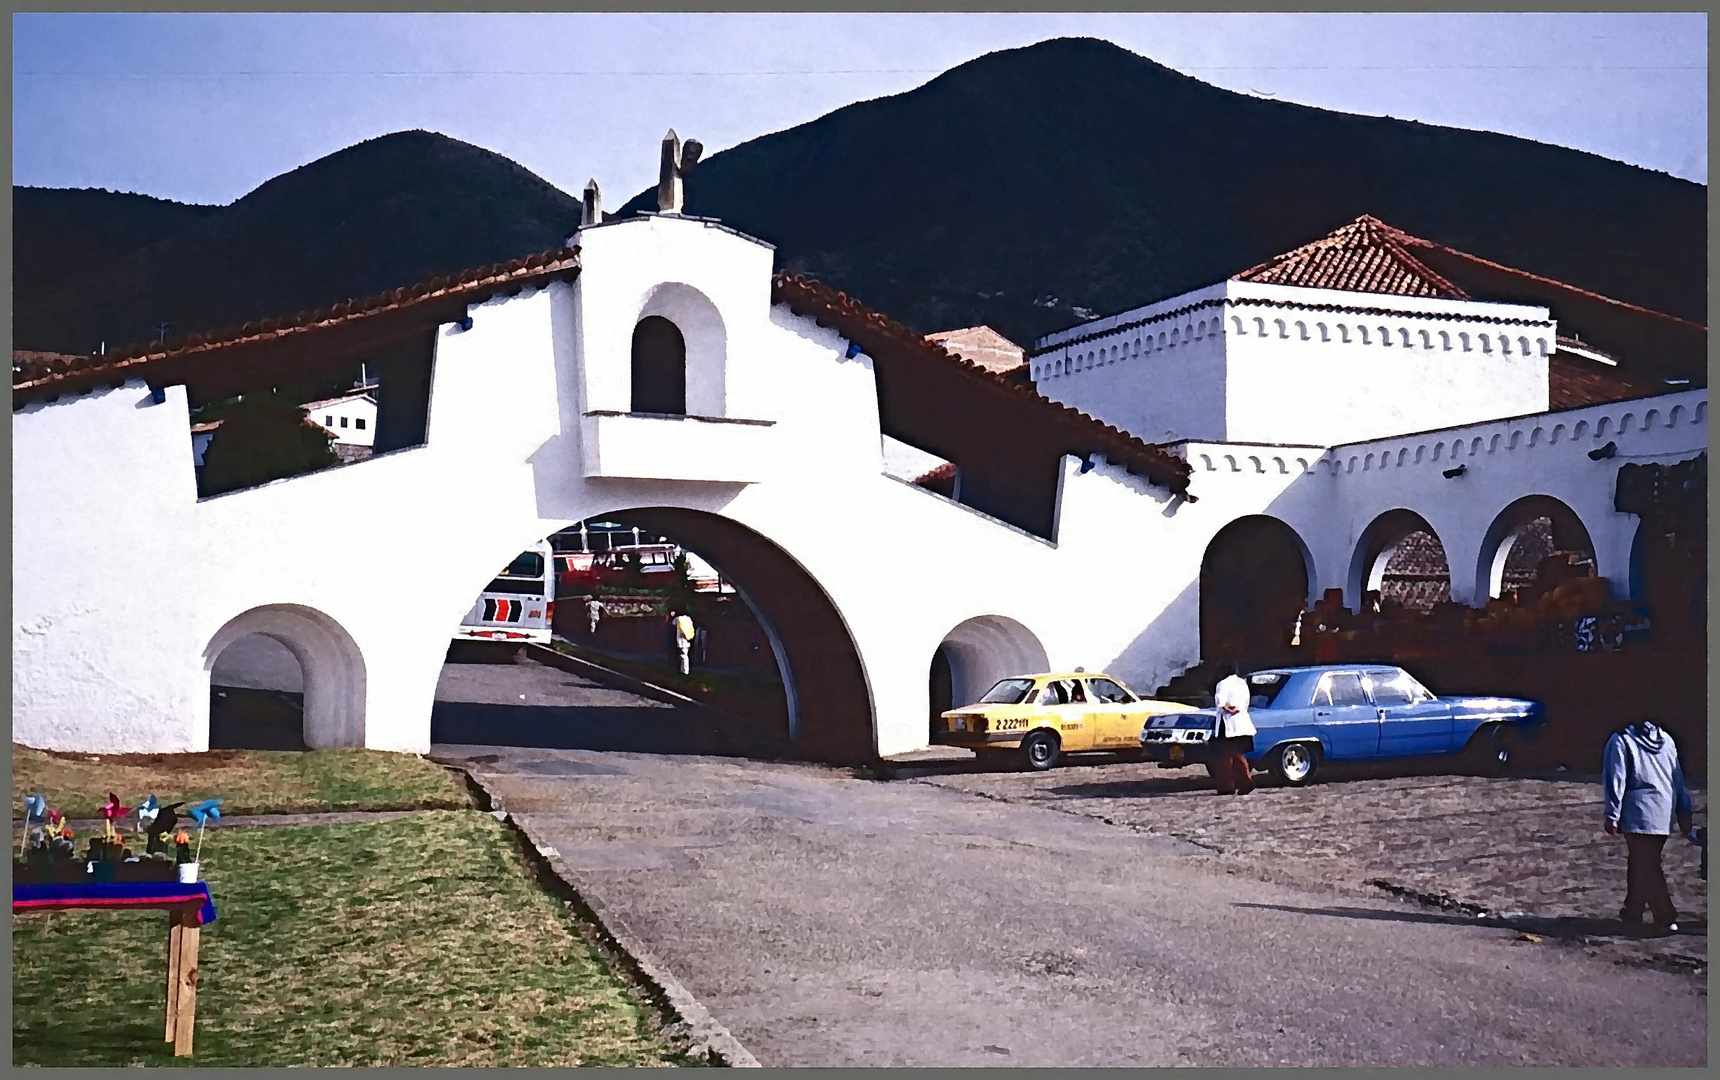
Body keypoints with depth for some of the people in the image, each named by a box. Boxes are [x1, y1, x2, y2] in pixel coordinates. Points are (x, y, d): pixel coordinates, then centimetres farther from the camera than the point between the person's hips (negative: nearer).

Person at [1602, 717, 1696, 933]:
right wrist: (1685, 818, 19)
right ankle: (1633, 911, 22)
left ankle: (1666, 919, -5)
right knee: (1642, 865, 16)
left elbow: (1615, 781, -8)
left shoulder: (1620, 741, -5)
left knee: (1646, 868, -2)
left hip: (1639, 816, -6)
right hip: (1664, 816, 6)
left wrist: (1611, 816, -4)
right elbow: (1679, 781, 15)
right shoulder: (1666, 740, 11)